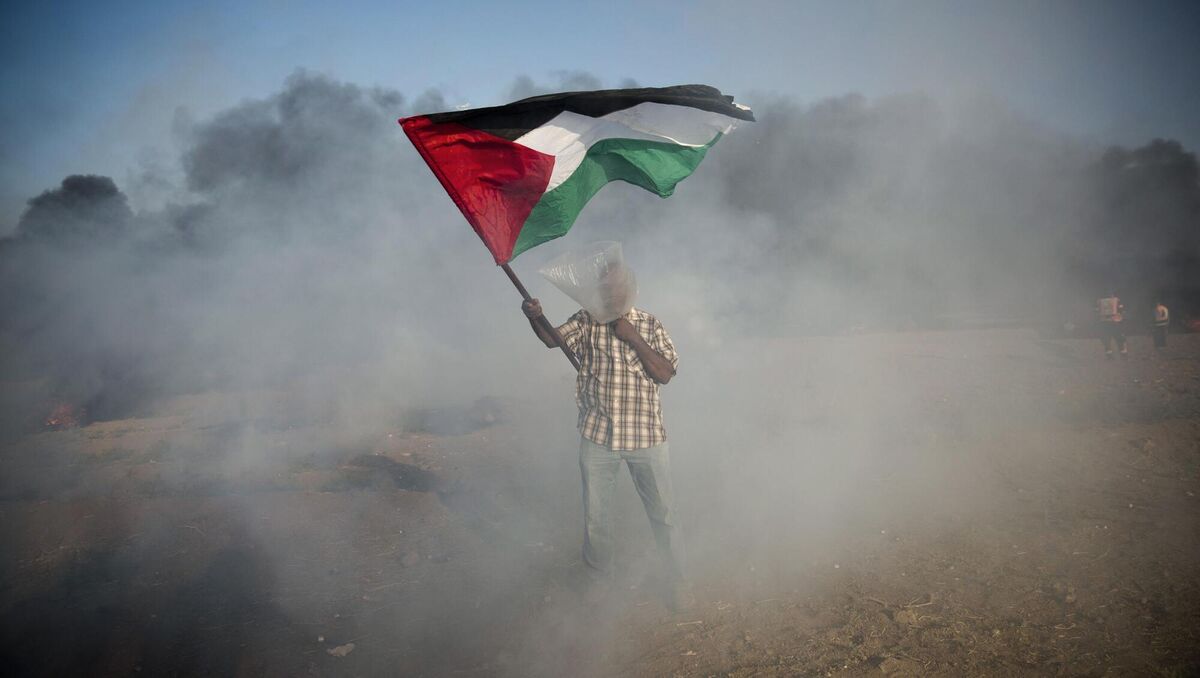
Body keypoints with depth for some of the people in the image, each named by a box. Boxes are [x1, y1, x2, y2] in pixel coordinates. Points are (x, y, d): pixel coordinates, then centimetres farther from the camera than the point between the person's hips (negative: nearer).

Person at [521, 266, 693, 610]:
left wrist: (632, 337, -15)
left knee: (663, 512, 9)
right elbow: (554, 338, -16)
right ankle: (599, 582, 32)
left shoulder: (650, 325, 2)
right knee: (595, 517, 11)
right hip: (598, 437, 0)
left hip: (646, 437, 0)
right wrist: (535, 318, -37)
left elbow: (665, 374, -7)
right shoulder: (586, 321, 1)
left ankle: (677, 580, 29)